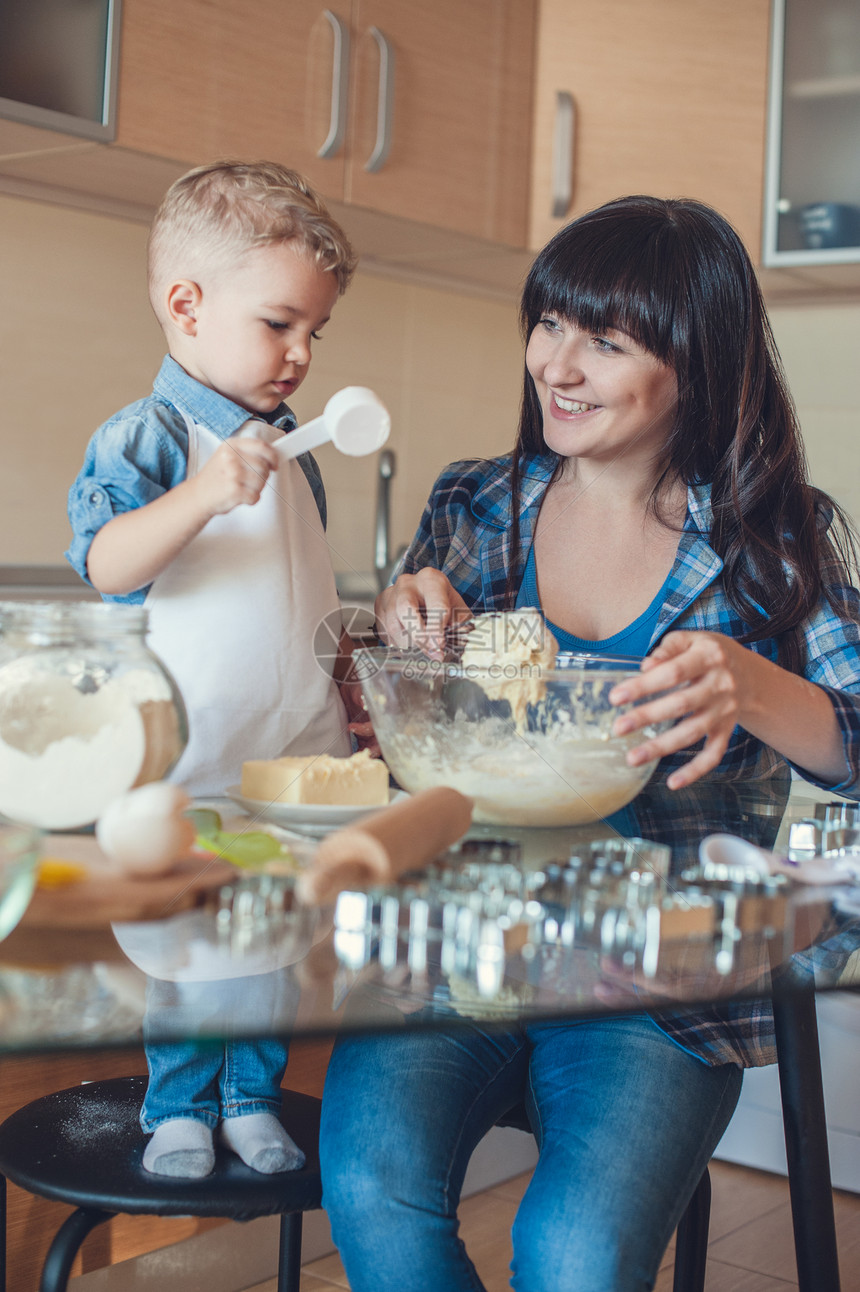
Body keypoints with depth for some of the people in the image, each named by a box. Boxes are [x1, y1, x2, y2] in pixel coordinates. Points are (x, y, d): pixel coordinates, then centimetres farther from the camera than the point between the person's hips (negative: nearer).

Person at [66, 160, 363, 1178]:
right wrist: (206, 493, -38)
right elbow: (104, 564, -26)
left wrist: (349, 677, 20)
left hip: (299, 755, 6)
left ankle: (252, 1097, 29)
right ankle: (178, 1109, 24)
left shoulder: (289, 455, 12)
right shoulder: (147, 435, -10)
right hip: (190, 760, -6)